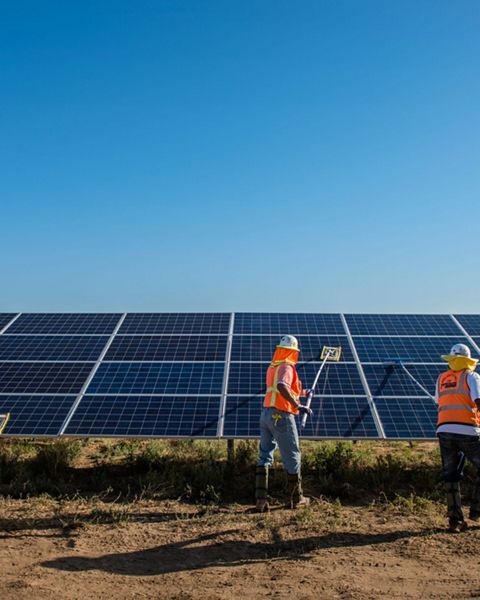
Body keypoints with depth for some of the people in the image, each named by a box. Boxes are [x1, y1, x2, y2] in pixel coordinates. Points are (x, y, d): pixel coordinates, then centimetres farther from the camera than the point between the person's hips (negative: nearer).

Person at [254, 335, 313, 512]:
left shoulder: (272, 367, 15)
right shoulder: (287, 367, -11)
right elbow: (282, 387, -31)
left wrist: (303, 392, 44)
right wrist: (297, 406, -30)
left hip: (266, 414, 8)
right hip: (282, 416, -8)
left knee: (264, 456, 9)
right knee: (292, 457, 8)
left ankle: (260, 499, 1)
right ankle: (296, 498, 21)